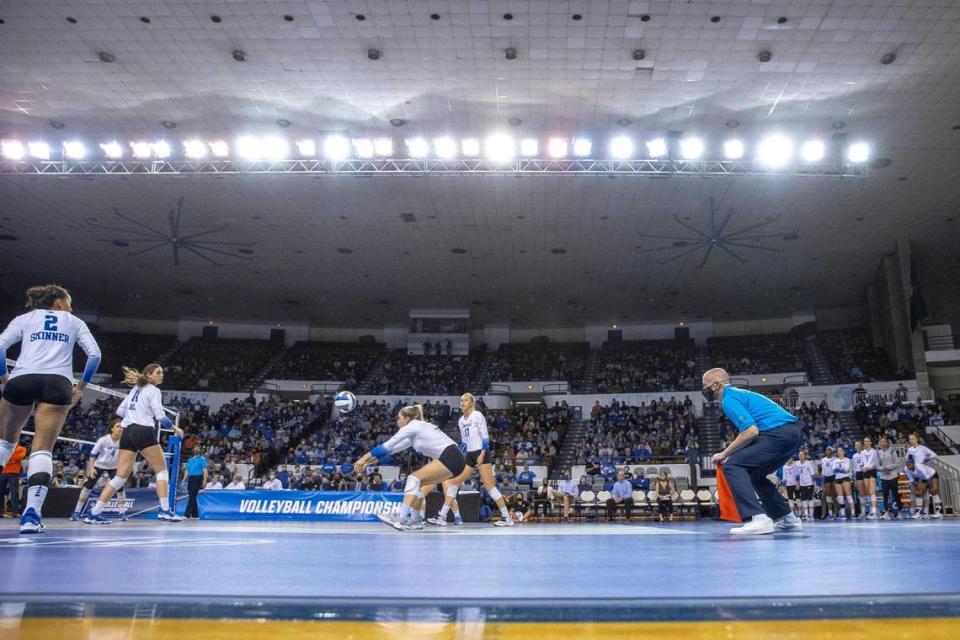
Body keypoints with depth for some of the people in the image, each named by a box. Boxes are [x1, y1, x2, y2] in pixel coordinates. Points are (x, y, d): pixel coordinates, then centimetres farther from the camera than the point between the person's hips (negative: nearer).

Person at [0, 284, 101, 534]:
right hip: (57, 384, -1)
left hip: (22, 380, 1)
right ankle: (31, 513, -16)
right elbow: (94, 354, 8)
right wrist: (81, 386, 14)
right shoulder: (75, 322, 21)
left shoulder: (24, 318, 21)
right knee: (43, 450, -3)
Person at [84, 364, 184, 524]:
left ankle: (94, 513, 2)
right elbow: (160, 416, -9)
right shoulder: (153, 390, -1)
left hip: (127, 433, 7)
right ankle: (165, 510, -9)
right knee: (162, 470, 1)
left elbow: (119, 411, 22)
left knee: (120, 476, 7)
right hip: (144, 432, -7)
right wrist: (175, 428, 4)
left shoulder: (135, 389, 22)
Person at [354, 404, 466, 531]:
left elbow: (386, 446, 2)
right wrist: (369, 461, 26)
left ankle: (400, 519, -22)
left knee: (414, 478, -13)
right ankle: (414, 520, 9)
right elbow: (392, 449, 26)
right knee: (416, 483, 10)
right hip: (454, 459, 9)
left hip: (451, 458, -9)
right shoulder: (415, 432, 24)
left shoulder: (412, 426, -1)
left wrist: (364, 458, 8)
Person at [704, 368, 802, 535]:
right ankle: (786, 519, 25)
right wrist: (730, 454, 19)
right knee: (753, 473, 23)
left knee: (732, 466, -11)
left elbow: (751, 431, -18)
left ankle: (758, 519, -24)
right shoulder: (738, 393, 24)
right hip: (793, 433, 10)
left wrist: (724, 454, -9)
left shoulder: (729, 399, -6)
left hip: (778, 433, -10)